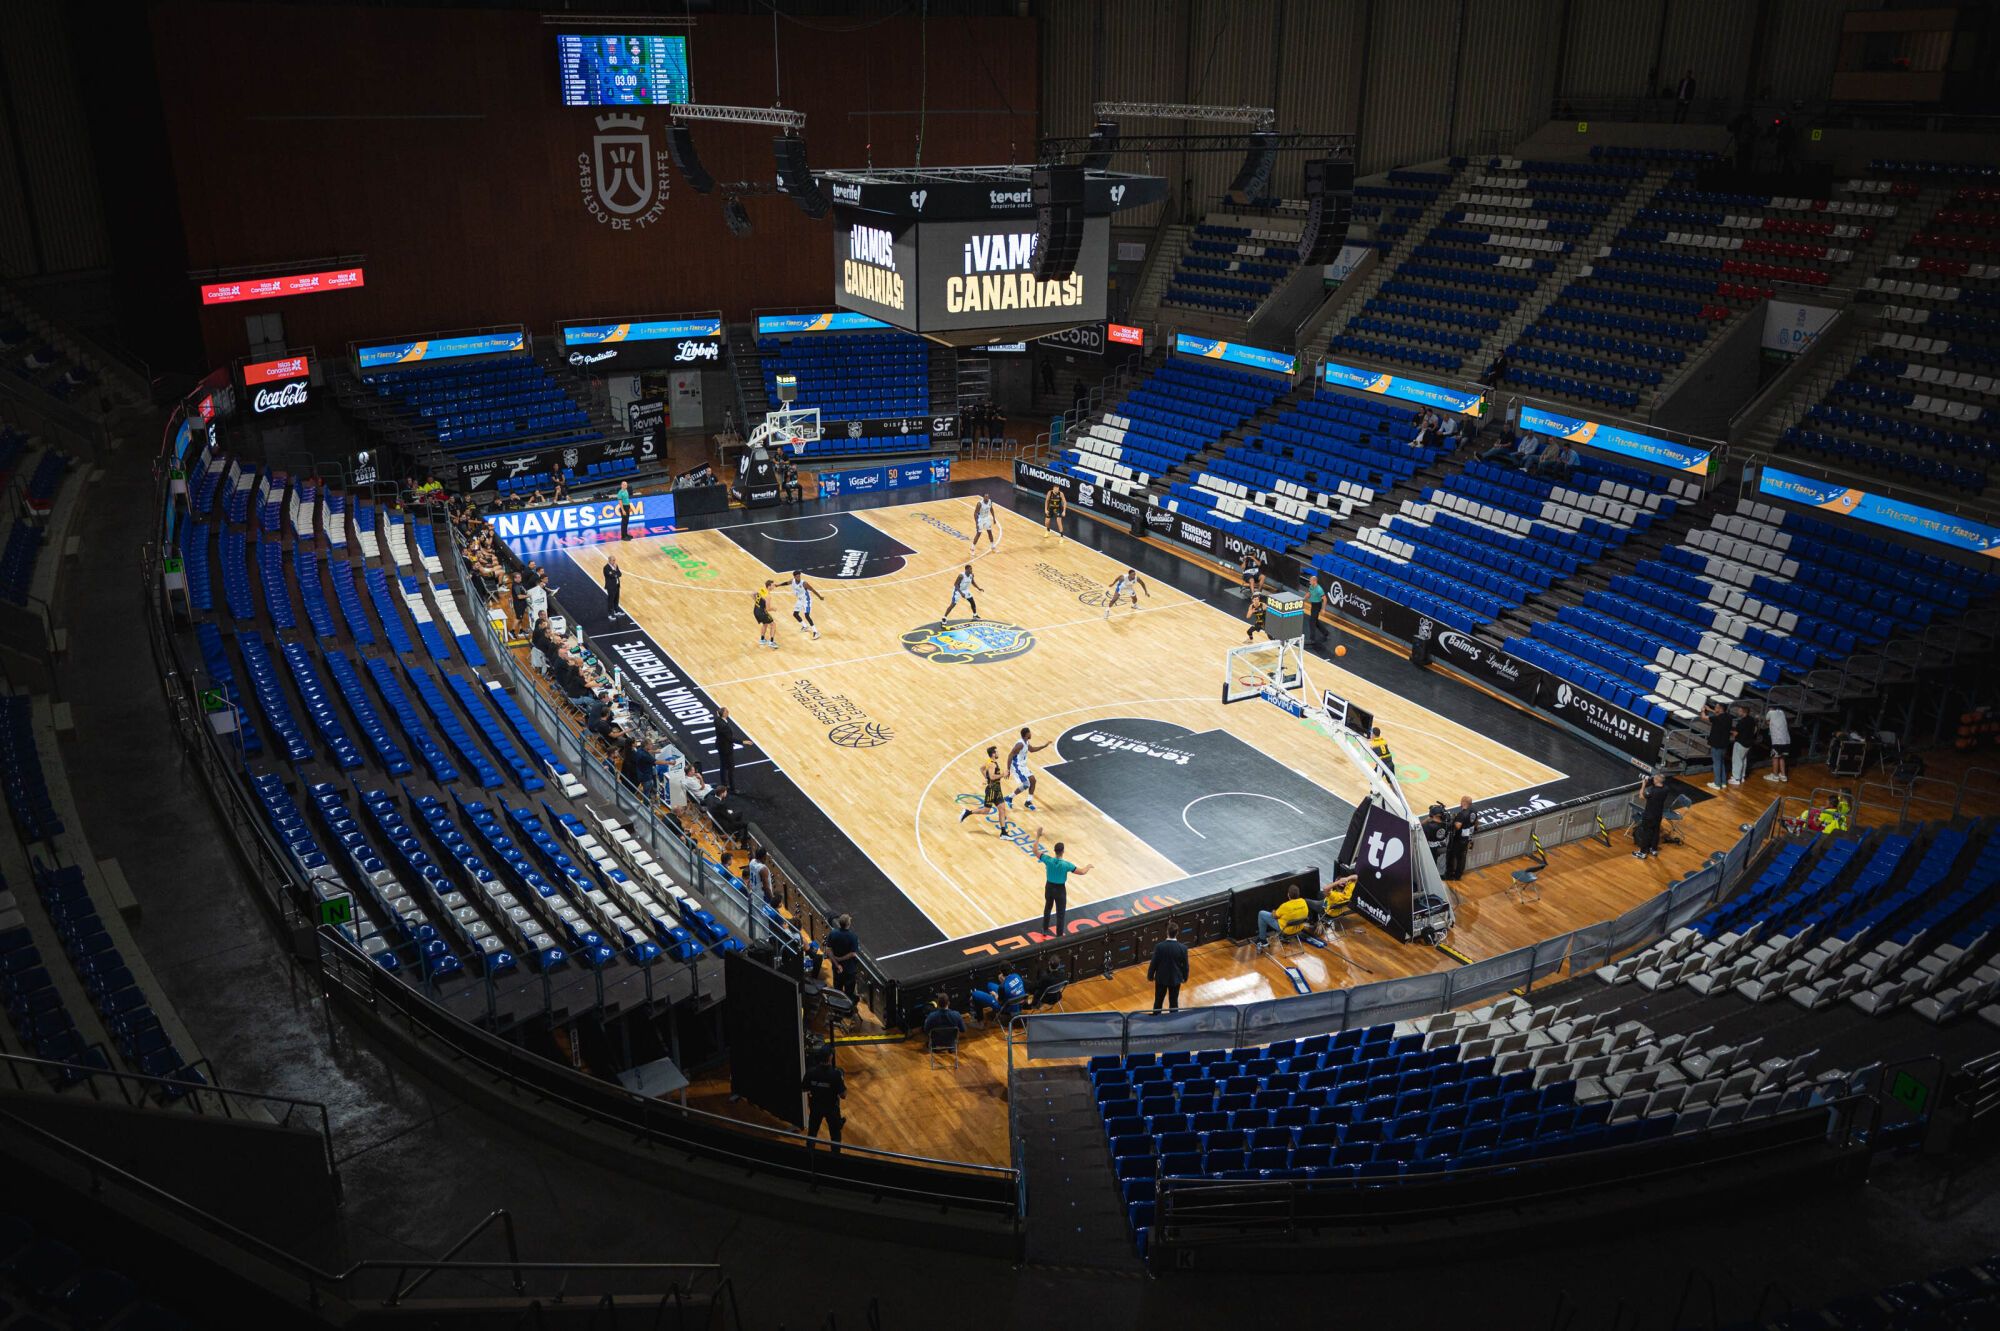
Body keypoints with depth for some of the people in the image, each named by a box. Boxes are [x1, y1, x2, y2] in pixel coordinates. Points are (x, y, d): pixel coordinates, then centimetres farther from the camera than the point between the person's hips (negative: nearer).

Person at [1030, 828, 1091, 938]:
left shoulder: (1048, 860, -19)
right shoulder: (1066, 864, -24)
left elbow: (1035, 851, -6)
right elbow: (1081, 872, -18)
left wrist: (1037, 836, -1)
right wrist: (1088, 867, 4)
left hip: (1049, 887, 3)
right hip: (1060, 889, -3)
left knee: (1047, 908, 26)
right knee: (1060, 913, 11)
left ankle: (1045, 929, 40)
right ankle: (1059, 935, 20)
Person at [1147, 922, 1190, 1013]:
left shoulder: (1159, 946, -21)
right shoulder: (1183, 948, -19)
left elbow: (1153, 963, -11)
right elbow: (1185, 965, -7)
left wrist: (1150, 976, 6)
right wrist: (1185, 977, 11)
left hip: (1161, 978, 0)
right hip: (1175, 978, 0)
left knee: (1158, 1001, 19)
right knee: (1174, 1002, 14)